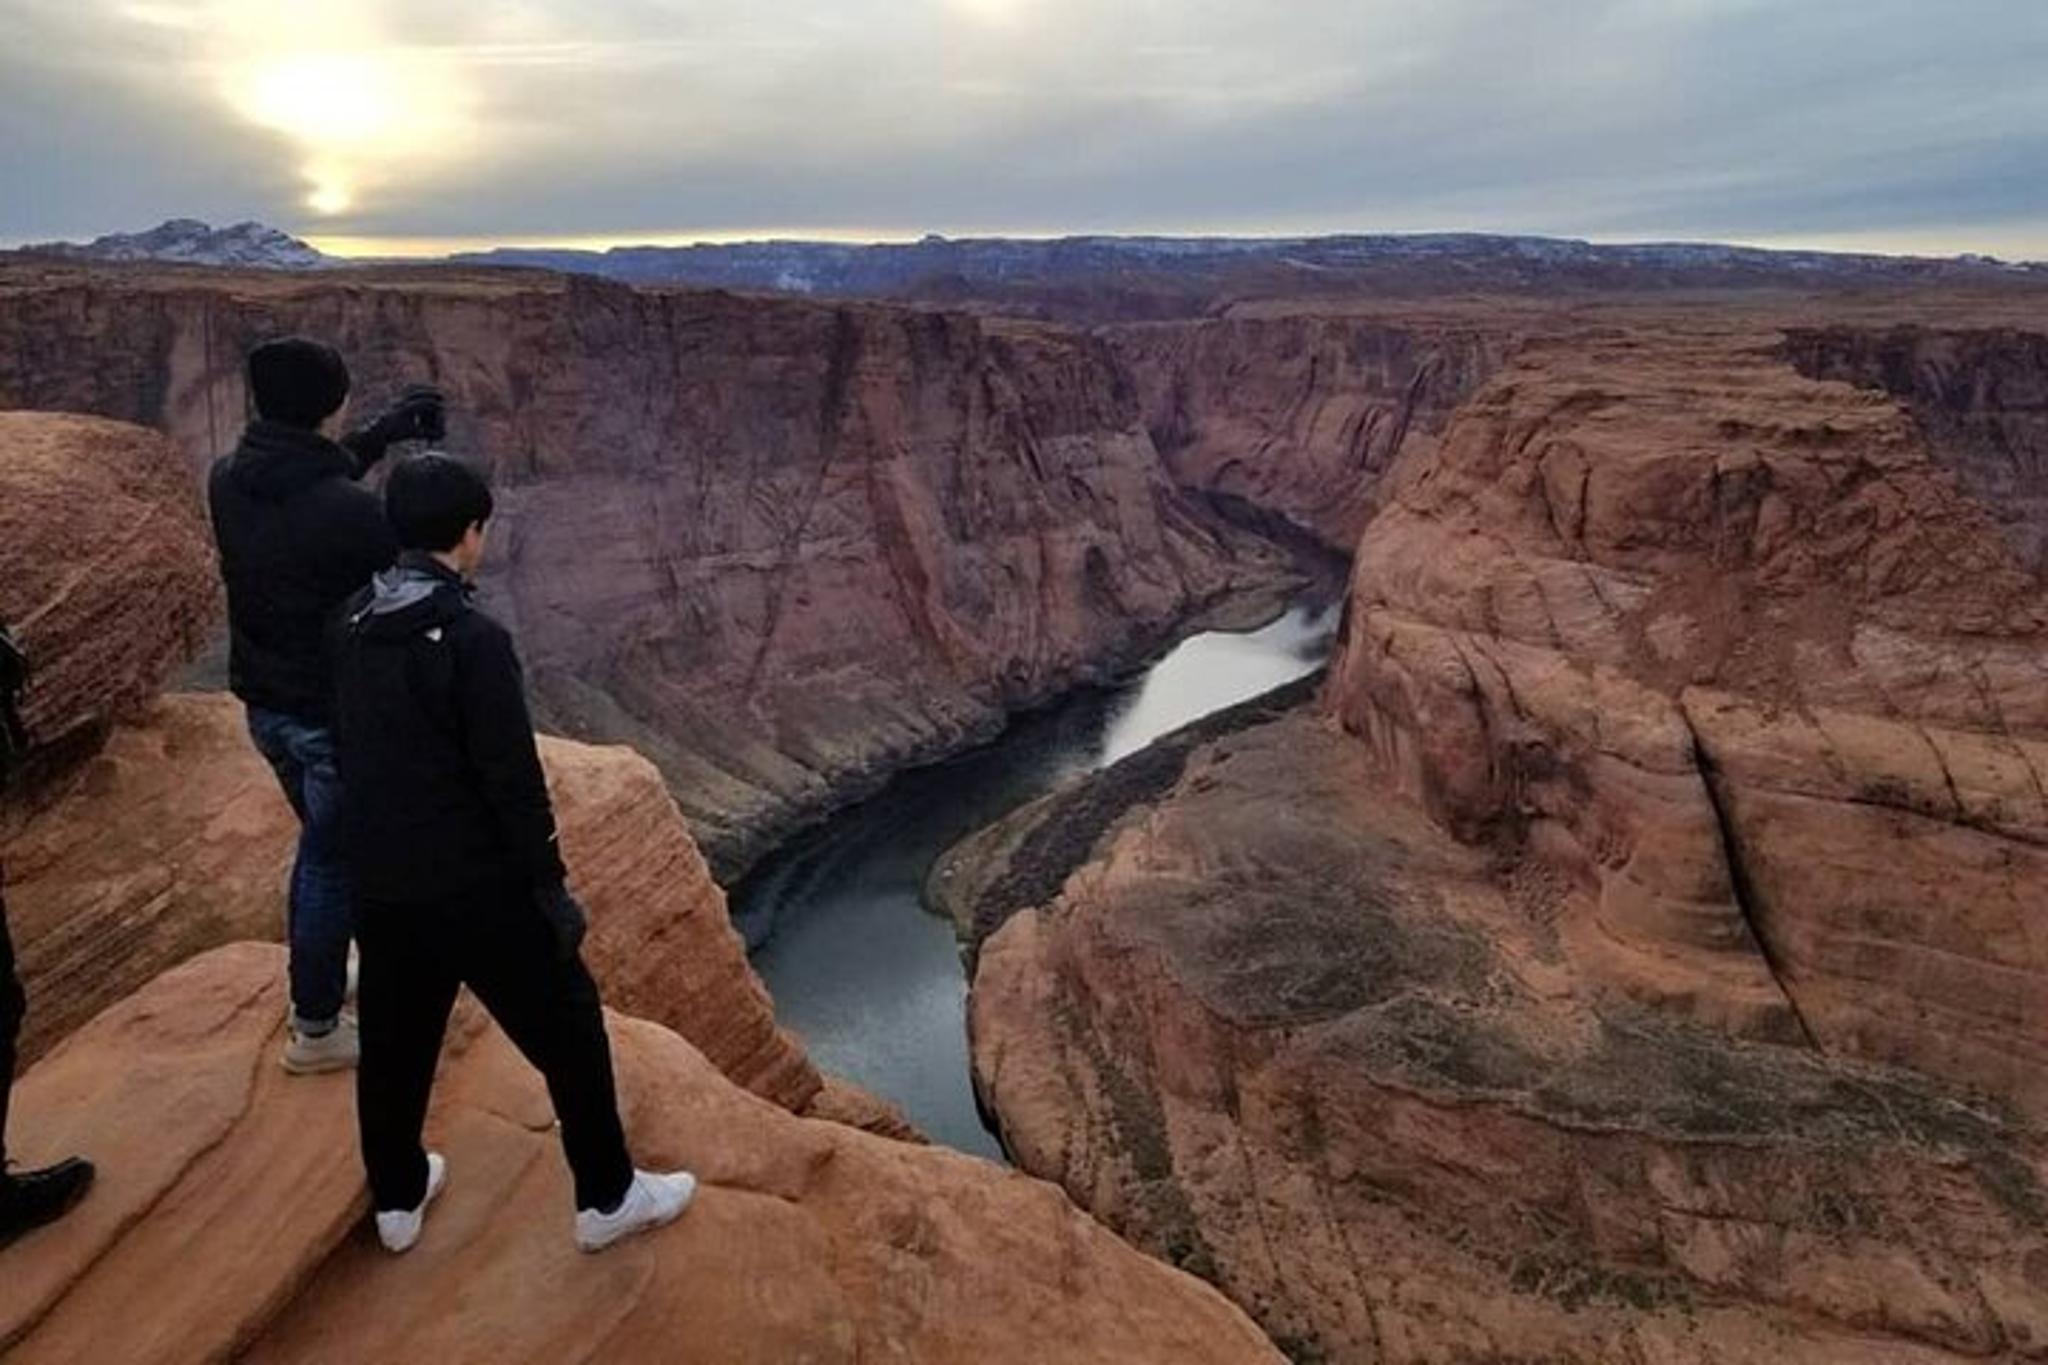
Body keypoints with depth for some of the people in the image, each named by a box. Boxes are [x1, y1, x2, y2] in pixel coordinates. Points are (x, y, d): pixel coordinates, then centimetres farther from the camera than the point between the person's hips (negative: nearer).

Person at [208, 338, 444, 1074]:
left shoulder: (228, 479, -5)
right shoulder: (350, 512, -28)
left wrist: (383, 436, 12)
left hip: (265, 704, 7)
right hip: (337, 714, -7)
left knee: (324, 841, 27)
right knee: (334, 859, 9)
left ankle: (325, 975, 45)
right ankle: (315, 1029, 24)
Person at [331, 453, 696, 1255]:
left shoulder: (352, 626, 3)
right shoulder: (473, 639, -21)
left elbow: (347, 751, 13)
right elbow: (514, 782, -20)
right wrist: (552, 887, -10)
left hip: (379, 884, 8)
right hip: (475, 886, -7)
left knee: (393, 1041, 22)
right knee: (568, 1030, 9)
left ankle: (397, 1200, 40)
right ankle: (607, 1198, 22)